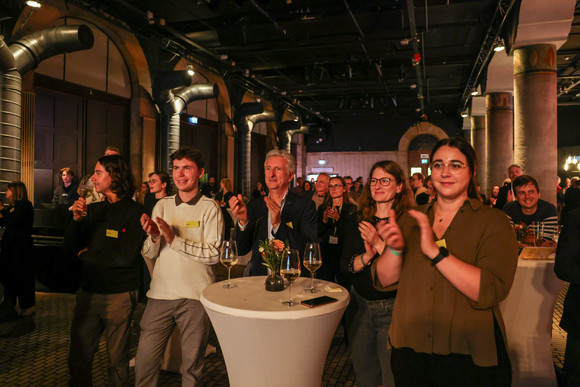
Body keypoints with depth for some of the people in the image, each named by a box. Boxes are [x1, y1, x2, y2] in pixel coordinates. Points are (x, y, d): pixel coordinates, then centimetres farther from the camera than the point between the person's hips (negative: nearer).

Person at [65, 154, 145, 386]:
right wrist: (77, 219, -9)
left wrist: (85, 257, -3)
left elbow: (124, 257, -17)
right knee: (78, 356, 12)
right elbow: (70, 247, 9)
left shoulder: (134, 212, -11)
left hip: (119, 295, -5)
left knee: (117, 358, 10)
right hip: (88, 291, 5)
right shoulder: (93, 210, 7)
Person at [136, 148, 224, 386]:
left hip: (195, 296, -3)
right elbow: (148, 255, 8)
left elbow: (214, 254, -13)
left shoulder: (210, 208, -4)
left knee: (192, 366, 11)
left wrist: (174, 239, -18)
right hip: (160, 293, 3)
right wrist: (154, 236, -13)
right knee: (144, 361, 7)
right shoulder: (162, 205, 9)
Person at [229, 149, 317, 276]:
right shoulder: (254, 206, 8)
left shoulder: (306, 206, -2)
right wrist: (243, 221, -12)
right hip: (259, 280, 2)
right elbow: (242, 250, 5)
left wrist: (278, 225, -23)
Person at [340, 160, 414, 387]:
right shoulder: (358, 222, 4)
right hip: (360, 304, 5)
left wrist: (379, 244, -26)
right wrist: (367, 256, -20)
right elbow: (345, 266, -2)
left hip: (393, 308, -4)